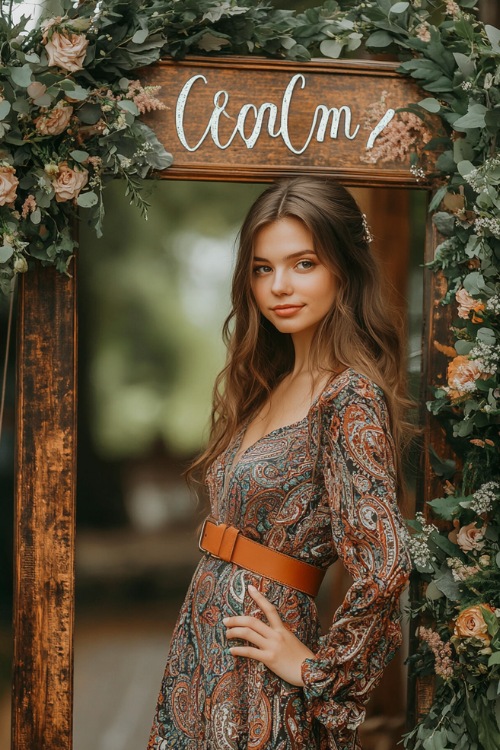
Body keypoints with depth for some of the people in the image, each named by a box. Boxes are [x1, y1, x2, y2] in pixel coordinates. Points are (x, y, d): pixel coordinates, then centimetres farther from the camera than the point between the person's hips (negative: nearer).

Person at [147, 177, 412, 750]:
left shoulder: (351, 398, -18)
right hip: (202, 646, 8)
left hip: (254, 678, -8)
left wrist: (318, 669, -15)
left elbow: (383, 566, -26)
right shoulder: (269, 383, 8)